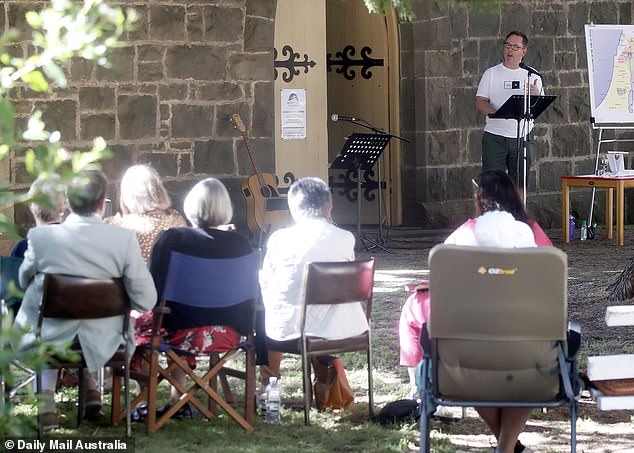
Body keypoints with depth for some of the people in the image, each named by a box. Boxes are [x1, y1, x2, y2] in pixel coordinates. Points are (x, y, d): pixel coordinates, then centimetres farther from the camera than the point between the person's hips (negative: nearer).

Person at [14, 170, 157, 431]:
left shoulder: (41, 236, -18)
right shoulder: (125, 240, -20)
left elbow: (25, 282, 1)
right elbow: (146, 301, -15)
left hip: (51, 341, -1)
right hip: (101, 344, 1)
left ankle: (46, 403, 26)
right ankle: (90, 387, 37)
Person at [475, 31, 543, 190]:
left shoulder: (532, 76, 9)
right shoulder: (491, 73, 5)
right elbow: (480, 103, -1)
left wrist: (536, 97, -19)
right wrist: (498, 112, -22)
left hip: (522, 138, 2)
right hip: (495, 136, -2)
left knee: (519, 184, 5)